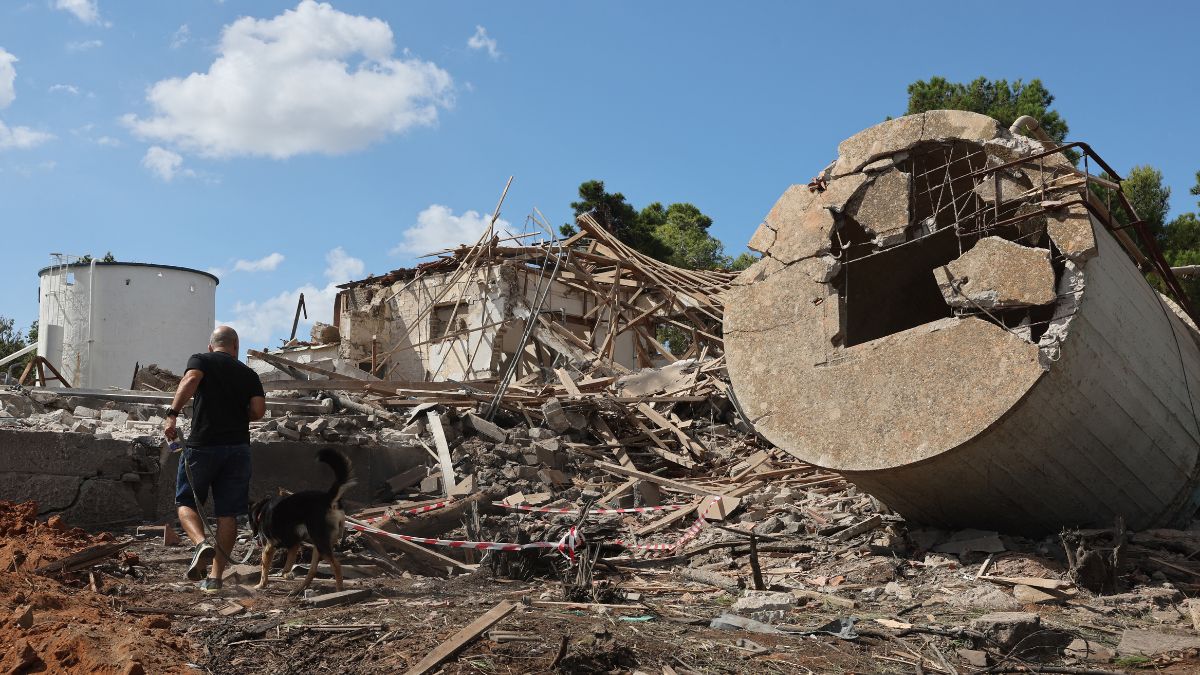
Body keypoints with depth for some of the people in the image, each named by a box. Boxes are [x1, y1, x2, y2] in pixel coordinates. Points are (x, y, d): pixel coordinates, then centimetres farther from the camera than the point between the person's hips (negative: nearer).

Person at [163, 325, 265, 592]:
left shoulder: (201, 360, 7)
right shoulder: (248, 373, 14)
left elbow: (190, 380, -16)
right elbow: (259, 410, 0)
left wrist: (172, 414, -21)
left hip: (203, 445, -2)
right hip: (238, 447, 2)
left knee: (185, 502, 13)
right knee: (227, 514, 7)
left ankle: (202, 543, -14)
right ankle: (215, 576, 7)